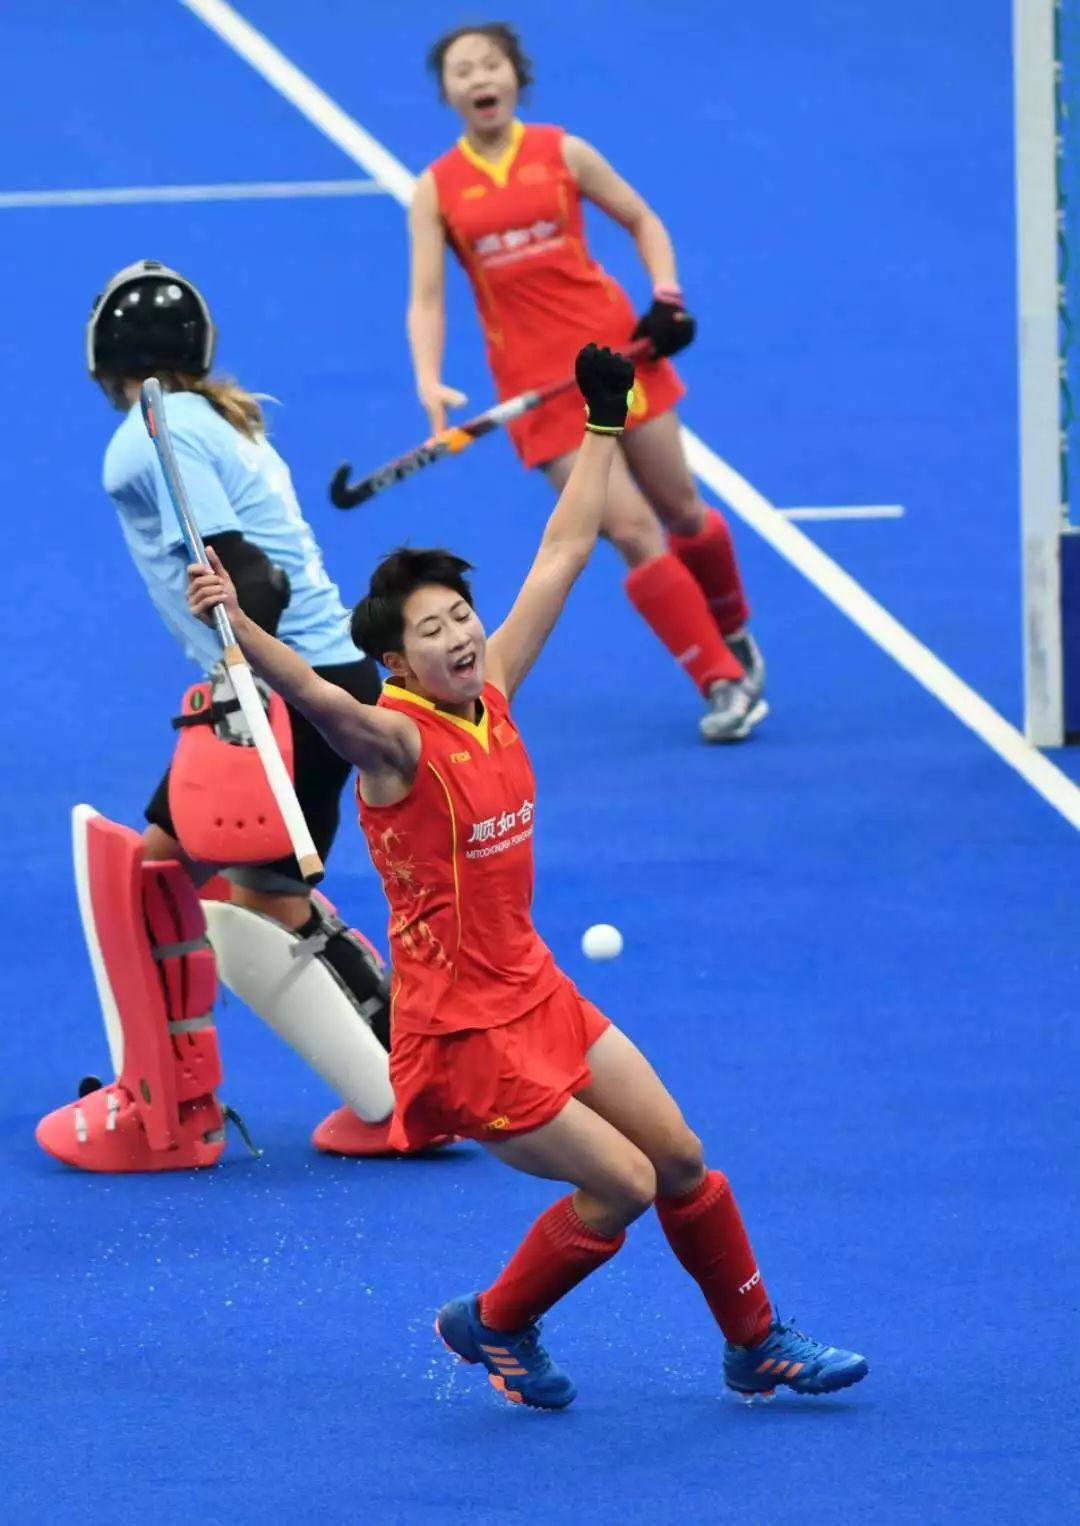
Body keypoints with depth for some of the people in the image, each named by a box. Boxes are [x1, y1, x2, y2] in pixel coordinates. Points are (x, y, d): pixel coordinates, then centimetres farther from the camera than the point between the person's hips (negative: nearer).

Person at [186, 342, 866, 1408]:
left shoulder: (491, 692, 0)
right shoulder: (395, 740, -21)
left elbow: (562, 553, 10)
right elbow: (313, 695, -43)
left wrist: (605, 423, 15)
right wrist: (234, 625, -61)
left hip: (535, 992, 8)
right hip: (459, 1028, -8)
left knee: (682, 1162, 11)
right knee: (621, 1182, -7)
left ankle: (758, 1348, 29)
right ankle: (493, 1325, 16)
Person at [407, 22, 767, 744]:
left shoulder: (563, 154, 0)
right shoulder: (437, 190, -1)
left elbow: (643, 222, 10)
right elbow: (427, 298, -4)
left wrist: (667, 298, -6)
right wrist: (430, 382, -20)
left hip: (617, 351, 1)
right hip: (537, 383, -1)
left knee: (680, 511, 9)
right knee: (632, 533, -9)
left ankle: (733, 633, 38)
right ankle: (725, 683, 0)